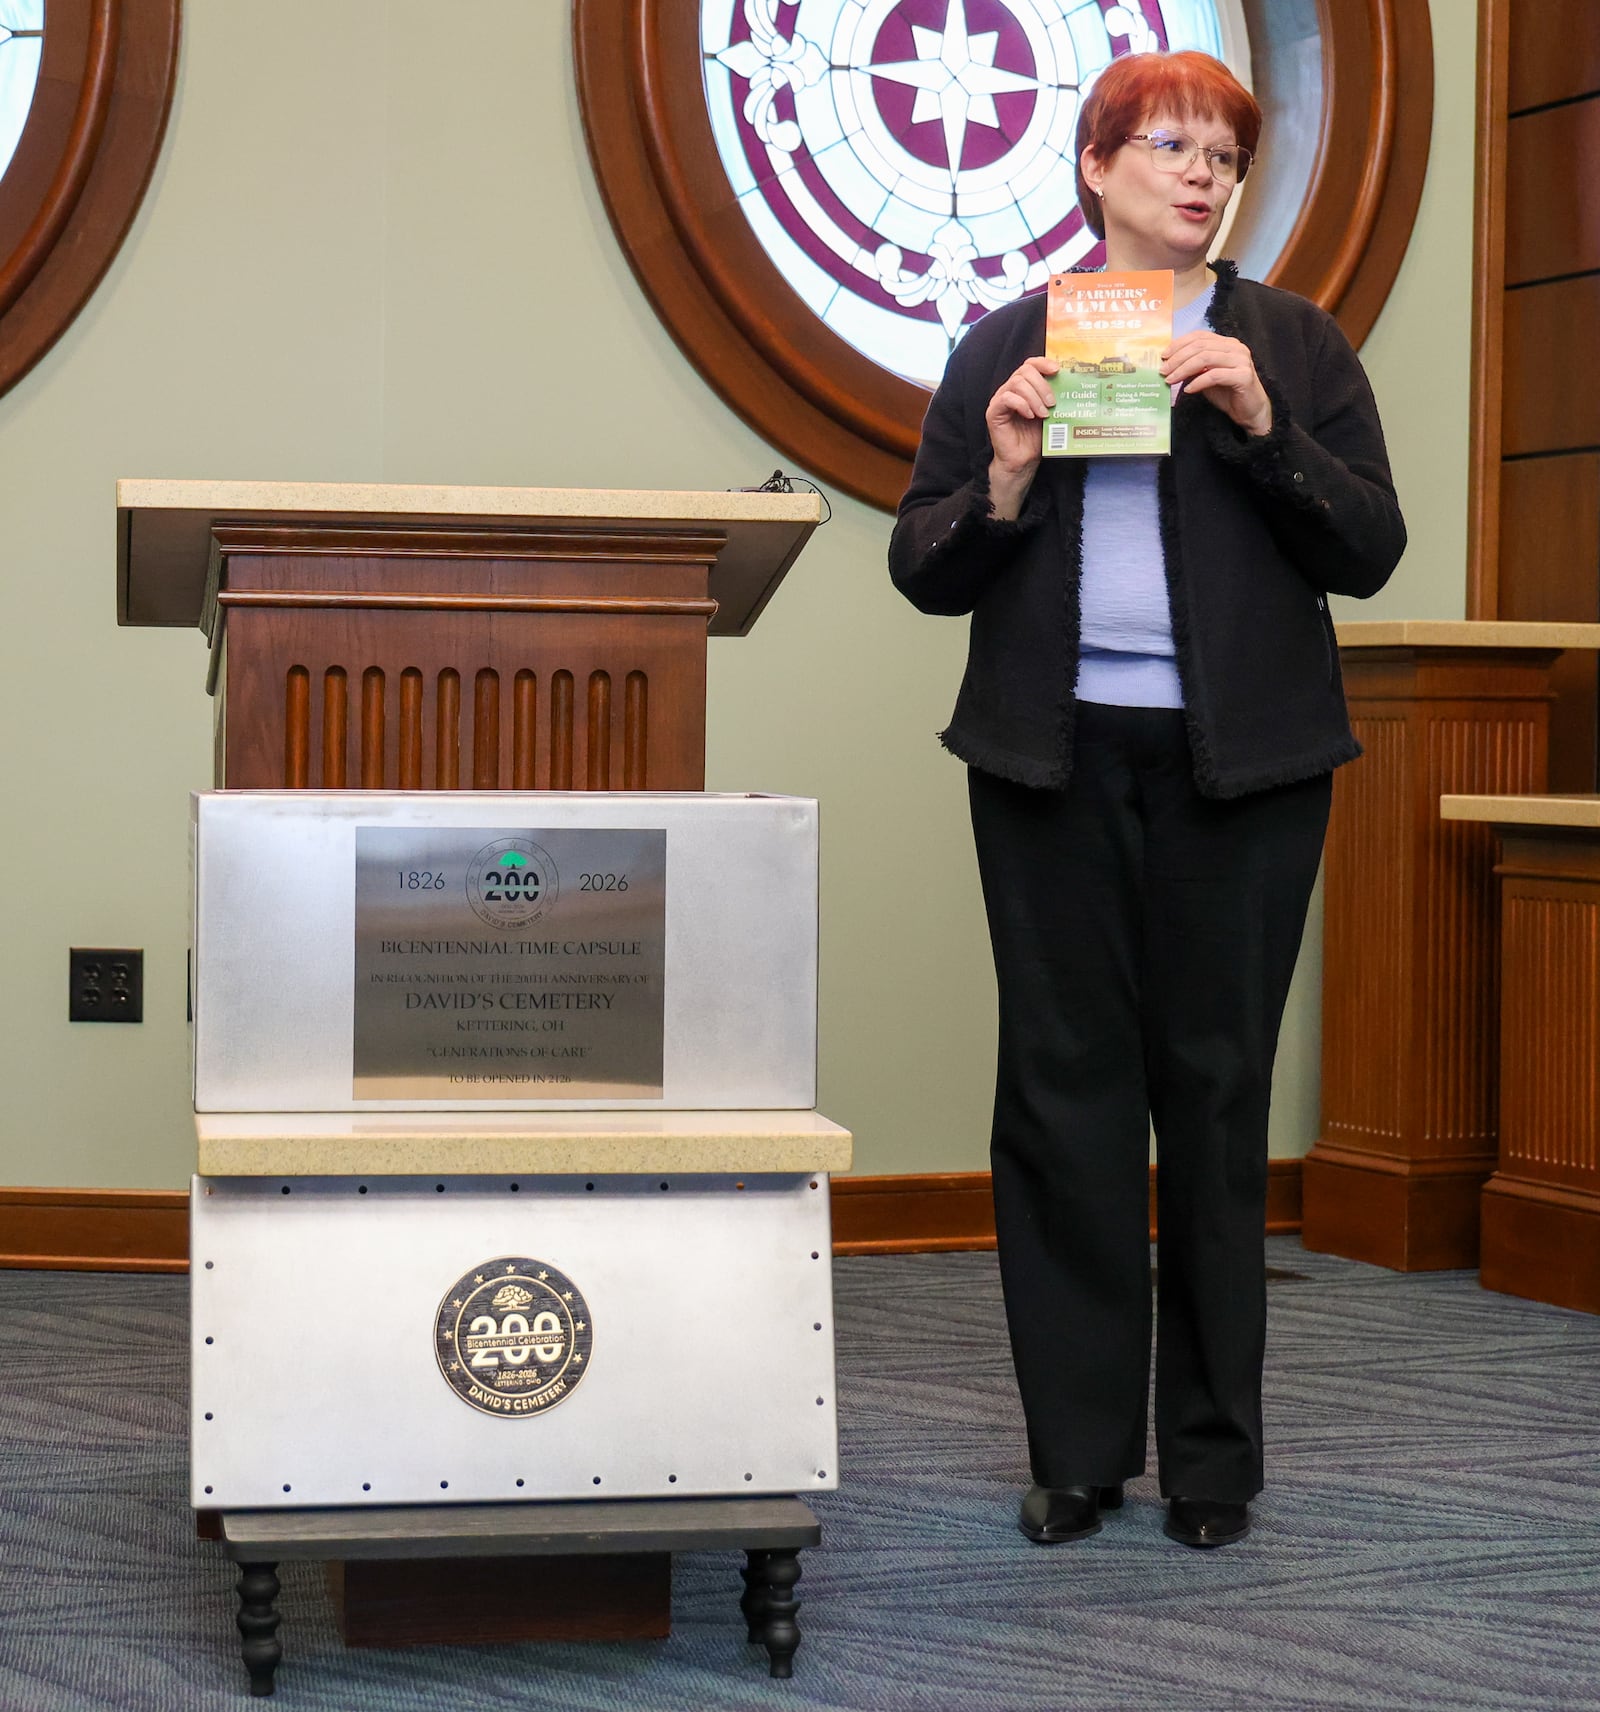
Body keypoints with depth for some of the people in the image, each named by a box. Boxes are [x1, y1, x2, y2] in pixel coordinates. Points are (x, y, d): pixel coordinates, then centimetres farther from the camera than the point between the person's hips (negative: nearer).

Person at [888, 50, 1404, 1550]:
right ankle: (1078, 1447, 10)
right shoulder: (1006, 346, 10)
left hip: (1239, 765, 0)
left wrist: (1261, 424, -11)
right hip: (1055, 758, 1)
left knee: (1216, 1090, 1)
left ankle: (1212, 1452, 11)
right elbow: (924, 570, 8)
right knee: (1065, 1086, 1)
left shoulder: (1293, 346, 10)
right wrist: (1001, 475, -11)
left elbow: (1369, 552, 2)